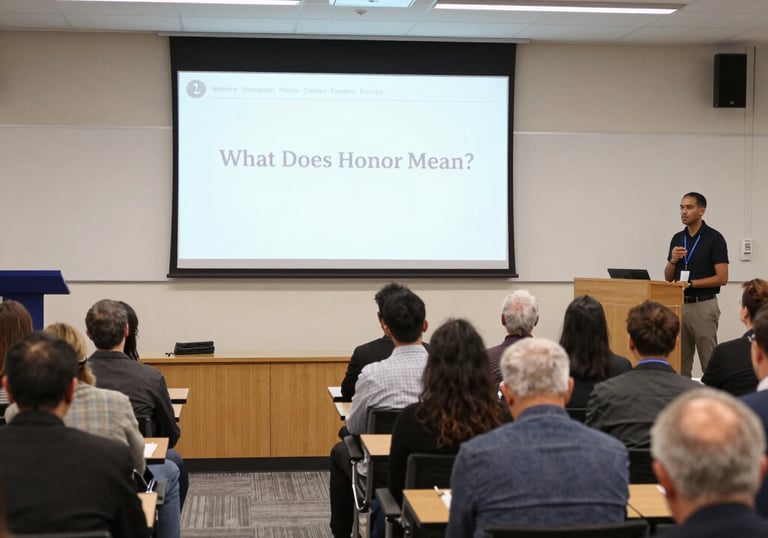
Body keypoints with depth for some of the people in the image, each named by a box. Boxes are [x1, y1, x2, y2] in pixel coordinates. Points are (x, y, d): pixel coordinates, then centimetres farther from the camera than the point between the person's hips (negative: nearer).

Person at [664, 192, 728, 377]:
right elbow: (668, 278, 11)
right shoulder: (677, 238, 10)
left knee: (709, 362, -2)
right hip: (680, 305, 6)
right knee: (680, 361, 8)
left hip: (703, 306, -6)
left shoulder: (714, 238, -9)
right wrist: (673, 260, -9)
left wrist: (691, 283, -19)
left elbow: (722, 278, -13)